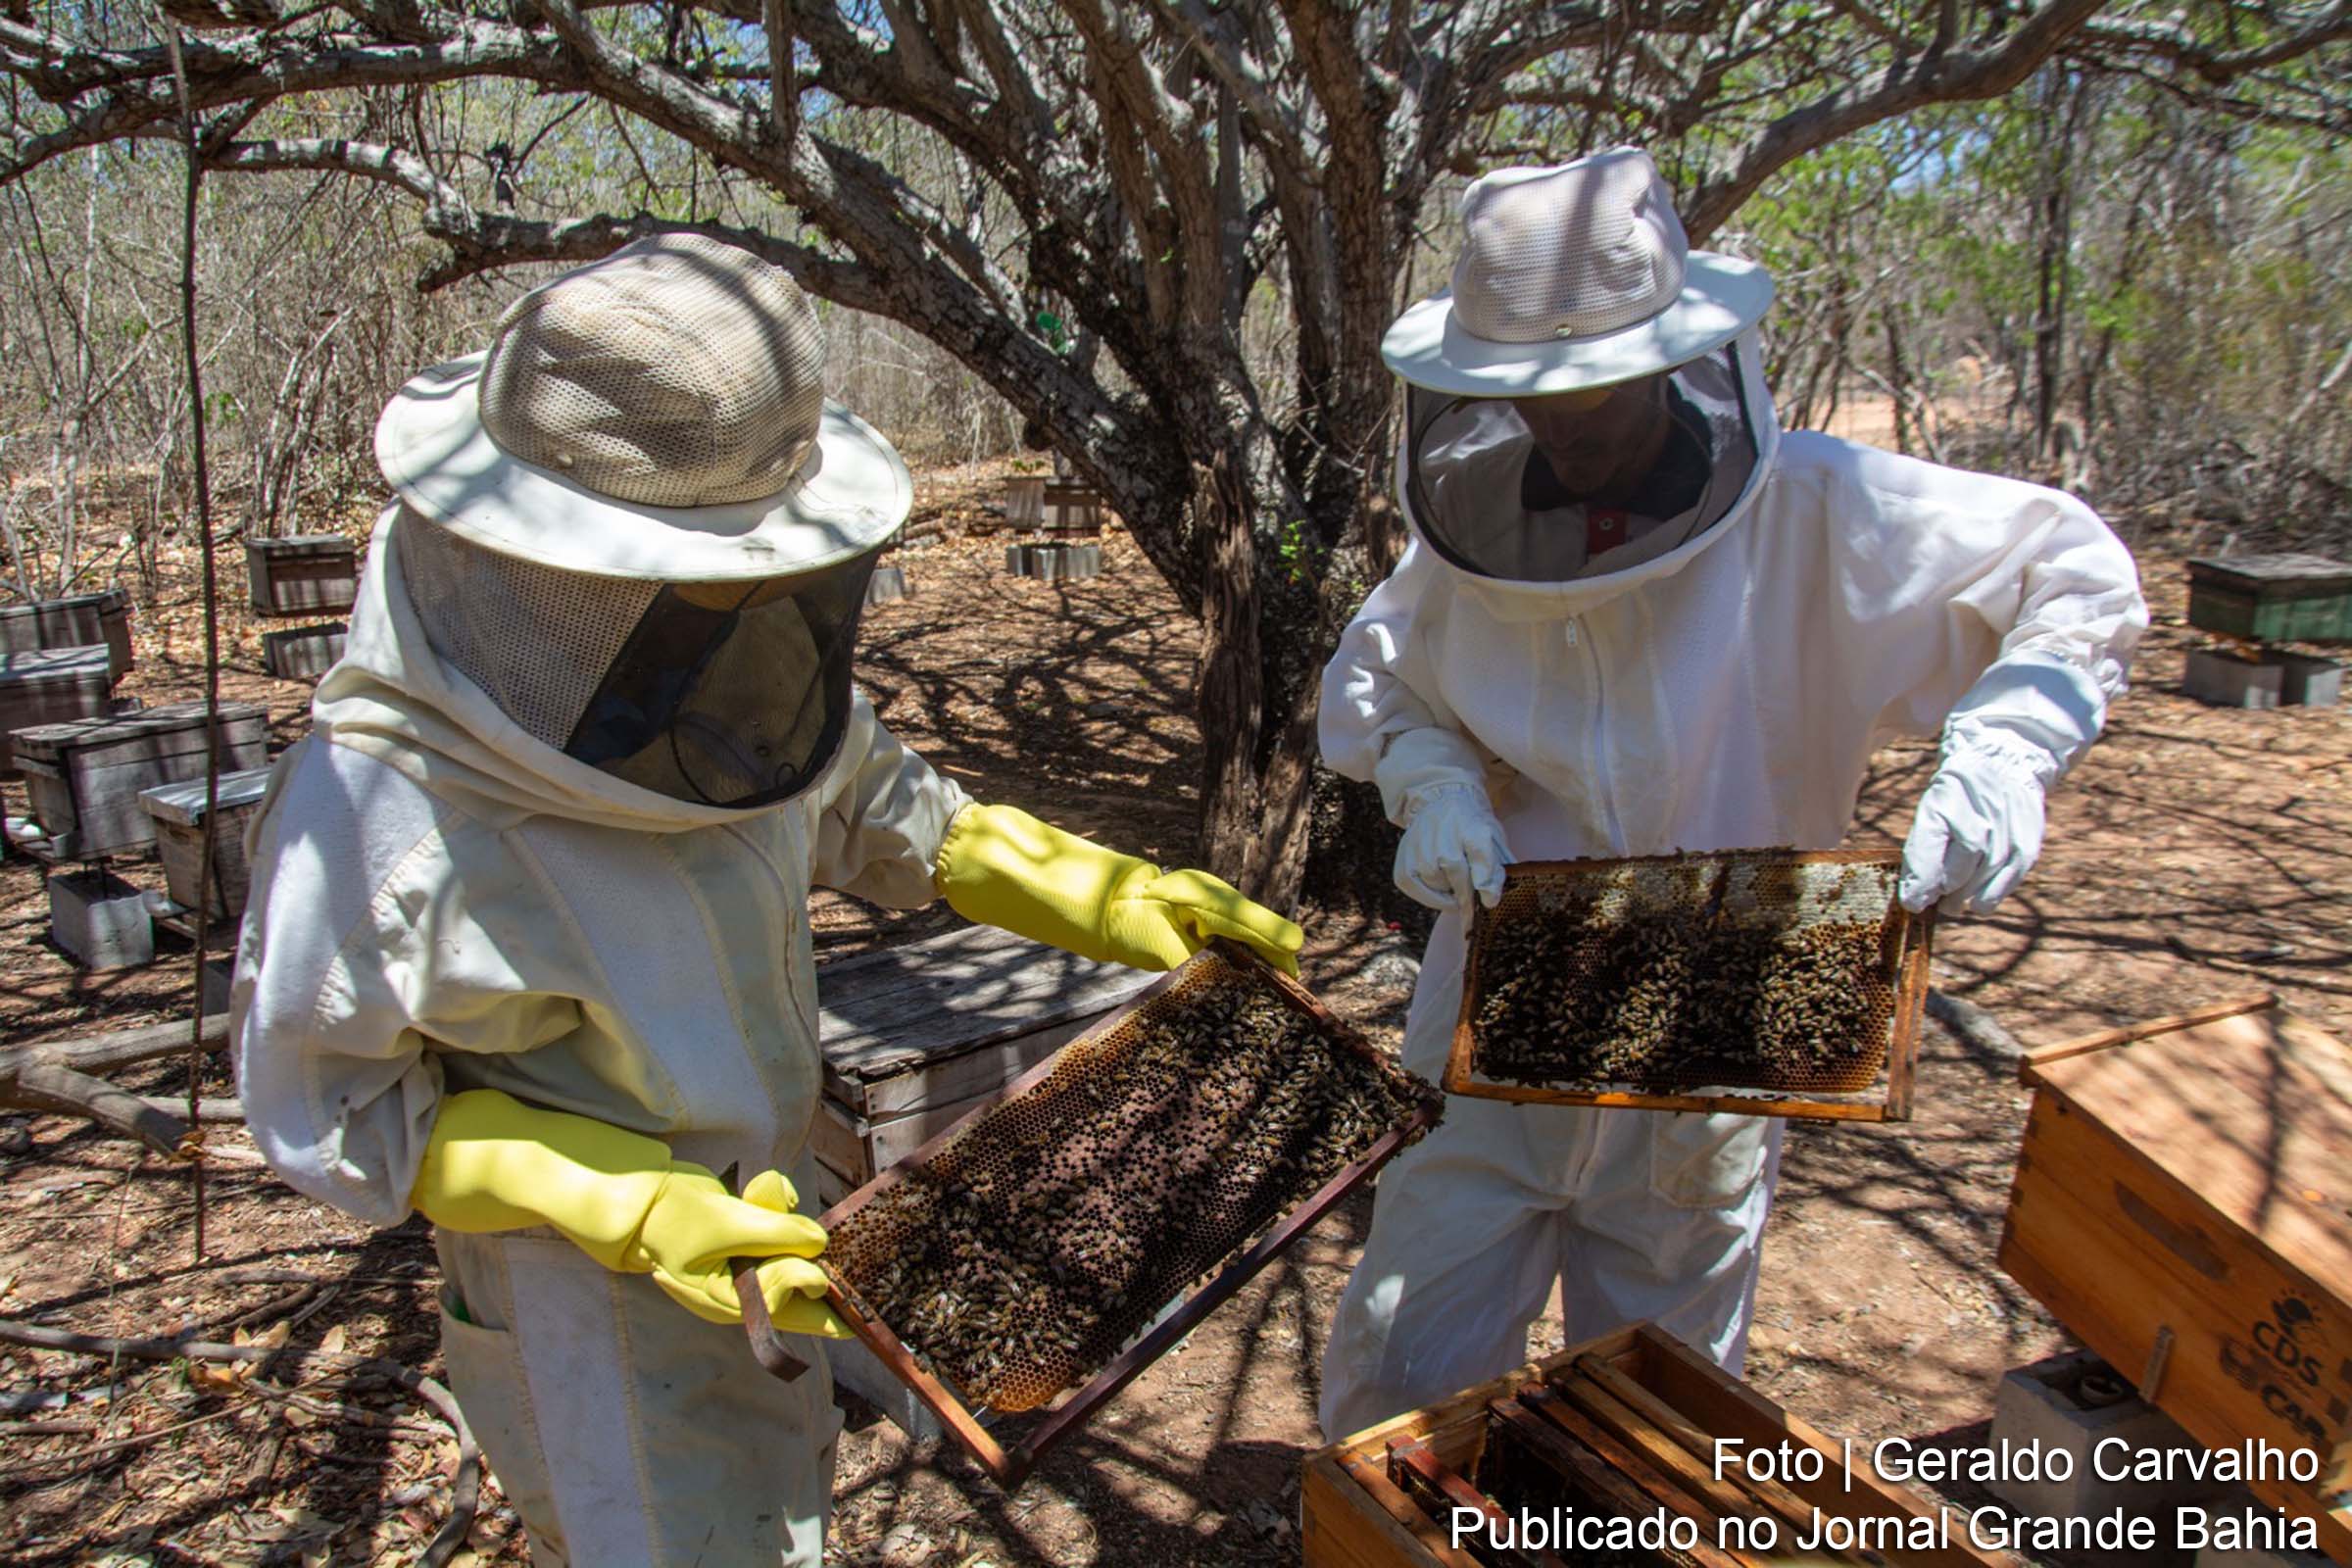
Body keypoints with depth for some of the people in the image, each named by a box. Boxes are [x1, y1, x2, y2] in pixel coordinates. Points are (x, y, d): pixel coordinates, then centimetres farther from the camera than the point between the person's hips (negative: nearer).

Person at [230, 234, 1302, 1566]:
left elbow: (874, 805, 4)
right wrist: (636, 1212, -27)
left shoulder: (736, 683, -15)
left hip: (771, 1227, 7)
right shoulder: (382, 810, -30)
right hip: (591, 1296, -6)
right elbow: (329, 1109, -17)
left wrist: (1108, 897, 1)